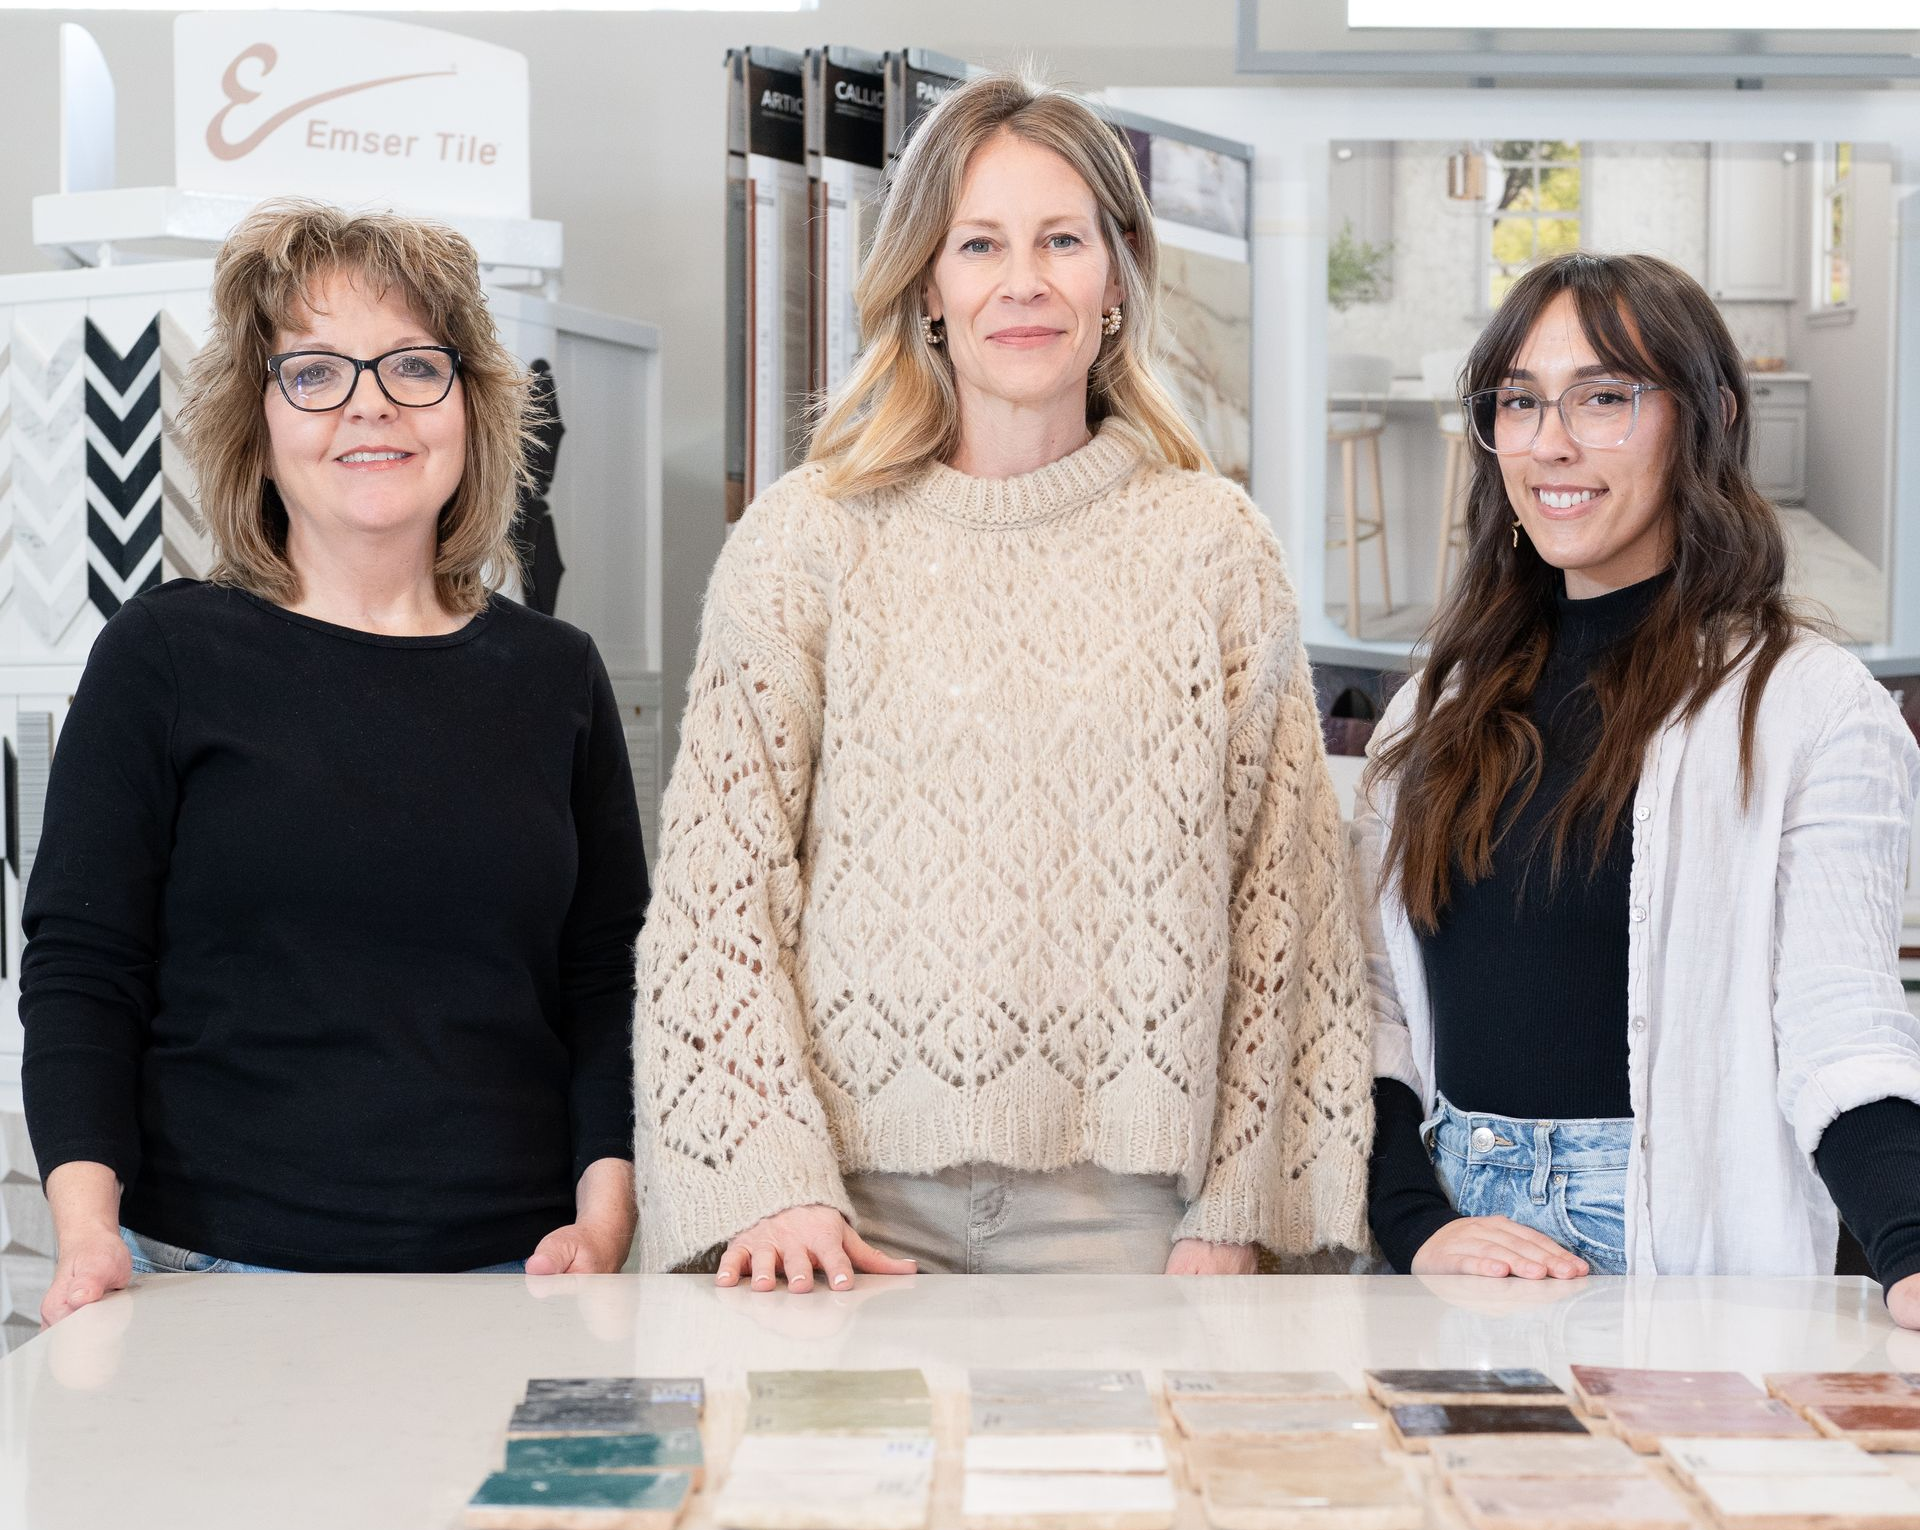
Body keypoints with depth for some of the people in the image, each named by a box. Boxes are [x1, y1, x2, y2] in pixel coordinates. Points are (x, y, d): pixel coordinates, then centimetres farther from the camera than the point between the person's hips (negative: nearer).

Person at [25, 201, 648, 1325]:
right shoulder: (165, 655, 2)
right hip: (214, 1269, -2)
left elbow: (611, 982, 9)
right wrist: (88, 1225, -14)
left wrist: (604, 1215, -5)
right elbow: (80, 973, -1)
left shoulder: (555, 676, 10)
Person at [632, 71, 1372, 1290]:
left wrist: (1237, 1211, 0)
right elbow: (719, 877, 0)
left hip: (1121, 1190, 1)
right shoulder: (805, 537, 3)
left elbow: (1281, 894, 5)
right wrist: (768, 1179, -9)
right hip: (857, 1189, 0)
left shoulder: (1215, 546, 5)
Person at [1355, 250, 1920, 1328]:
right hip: (1456, 1216, 4)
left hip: (1681, 1242, -4)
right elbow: (1371, 999, 9)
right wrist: (1418, 1225, -6)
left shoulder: (1811, 704, -4)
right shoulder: (1443, 709, 11)